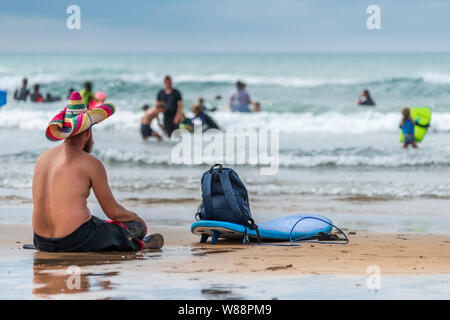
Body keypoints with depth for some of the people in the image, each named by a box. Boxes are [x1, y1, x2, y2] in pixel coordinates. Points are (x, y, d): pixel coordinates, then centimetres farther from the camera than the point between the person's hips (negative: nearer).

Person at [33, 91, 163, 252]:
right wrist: (135, 217, 19)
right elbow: (112, 211, -3)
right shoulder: (91, 163, -9)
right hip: (76, 241, -7)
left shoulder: (43, 157, 10)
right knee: (138, 226, 13)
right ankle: (138, 245, 42)